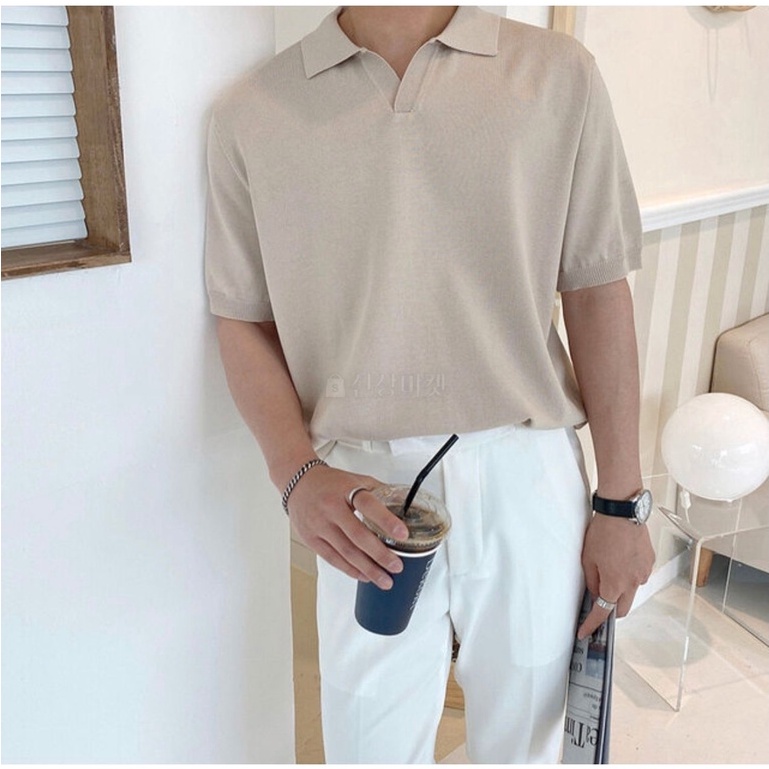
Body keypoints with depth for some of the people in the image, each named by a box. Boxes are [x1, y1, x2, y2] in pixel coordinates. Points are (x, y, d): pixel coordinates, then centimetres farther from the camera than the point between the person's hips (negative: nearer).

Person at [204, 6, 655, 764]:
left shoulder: (559, 75, -1)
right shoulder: (251, 112, -1)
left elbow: (596, 294, 1)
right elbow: (244, 322, 4)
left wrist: (620, 501, 2)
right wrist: (297, 473, -12)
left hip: (530, 479, 1)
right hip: (365, 498, 0)